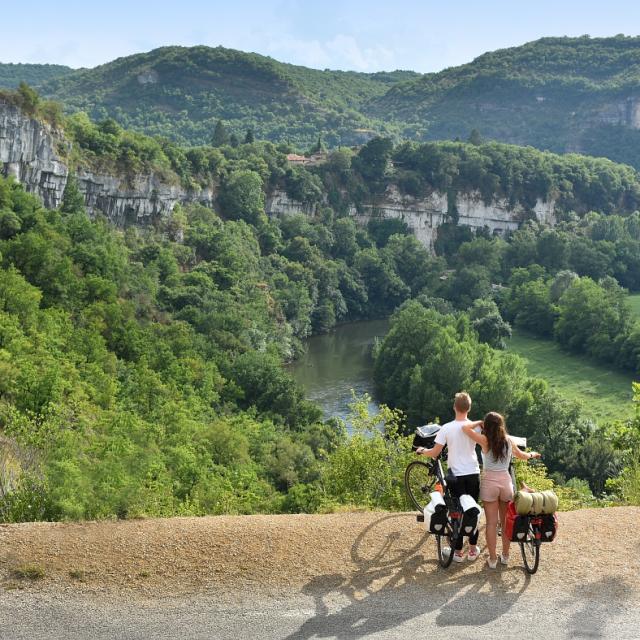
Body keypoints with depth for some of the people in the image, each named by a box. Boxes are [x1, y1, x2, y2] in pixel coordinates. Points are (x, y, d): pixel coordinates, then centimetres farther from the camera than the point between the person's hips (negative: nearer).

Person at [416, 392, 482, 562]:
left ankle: (458, 551, 11)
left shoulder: (446, 428, -10)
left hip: (456, 476, -2)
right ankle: (473, 549, 19)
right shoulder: (476, 427, -4)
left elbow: (434, 453, -8)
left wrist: (422, 451, 11)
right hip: (473, 474, 2)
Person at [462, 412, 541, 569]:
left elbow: (465, 427, -16)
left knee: (491, 523, 3)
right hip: (506, 481, 3)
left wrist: (478, 423, 1)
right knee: (506, 521, 15)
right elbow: (521, 455, 20)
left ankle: (492, 559, 8)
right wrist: (532, 454, 41)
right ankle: (505, 556, 25)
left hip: (489, 483, -3)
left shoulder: (485, 440, -10)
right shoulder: (509, 440, 2)